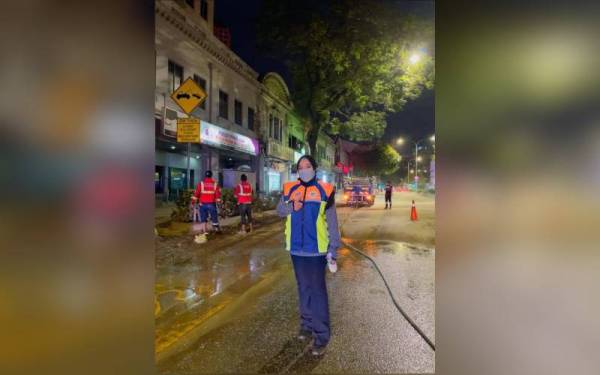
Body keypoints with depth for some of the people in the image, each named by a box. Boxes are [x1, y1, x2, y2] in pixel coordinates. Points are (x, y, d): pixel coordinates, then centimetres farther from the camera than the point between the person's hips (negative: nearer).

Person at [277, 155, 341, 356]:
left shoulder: (324, 190, -5)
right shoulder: (290, 188, 5)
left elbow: (332, 223, -4)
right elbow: (280, 211, 3)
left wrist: (333, 249, -7)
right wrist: (292, 206, -18)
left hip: (316, 249, -4)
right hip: (296, 248, 4)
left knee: (318, 290, -3)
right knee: (303, 288, 16)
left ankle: (321, 334, 6)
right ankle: (307, 324, 32)